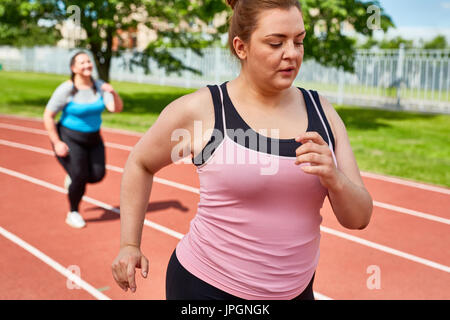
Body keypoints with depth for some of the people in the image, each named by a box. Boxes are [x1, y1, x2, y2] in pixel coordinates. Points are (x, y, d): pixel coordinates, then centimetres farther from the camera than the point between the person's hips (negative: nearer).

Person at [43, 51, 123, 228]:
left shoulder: (99, 86, -5)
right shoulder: (66, 90, -18)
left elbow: (116, 108, -14)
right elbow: (48, 116, -14)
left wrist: (114, 93, -34)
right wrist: (57, 143, -17)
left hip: (93, 138, 5)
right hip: (70, 138, -5)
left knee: (97, 175, 1)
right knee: (80, 177, -9)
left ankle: (72, 176, 34)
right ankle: (73, 213, 16)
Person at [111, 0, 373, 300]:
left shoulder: (321, 112, -3)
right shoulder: (201, 109, -13)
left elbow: (359, 218, -3)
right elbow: (140, 163, 3)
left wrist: (333, 177, -23)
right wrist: (130, 245, 2)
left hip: (294, 289, 4)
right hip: (208, 286, -4)